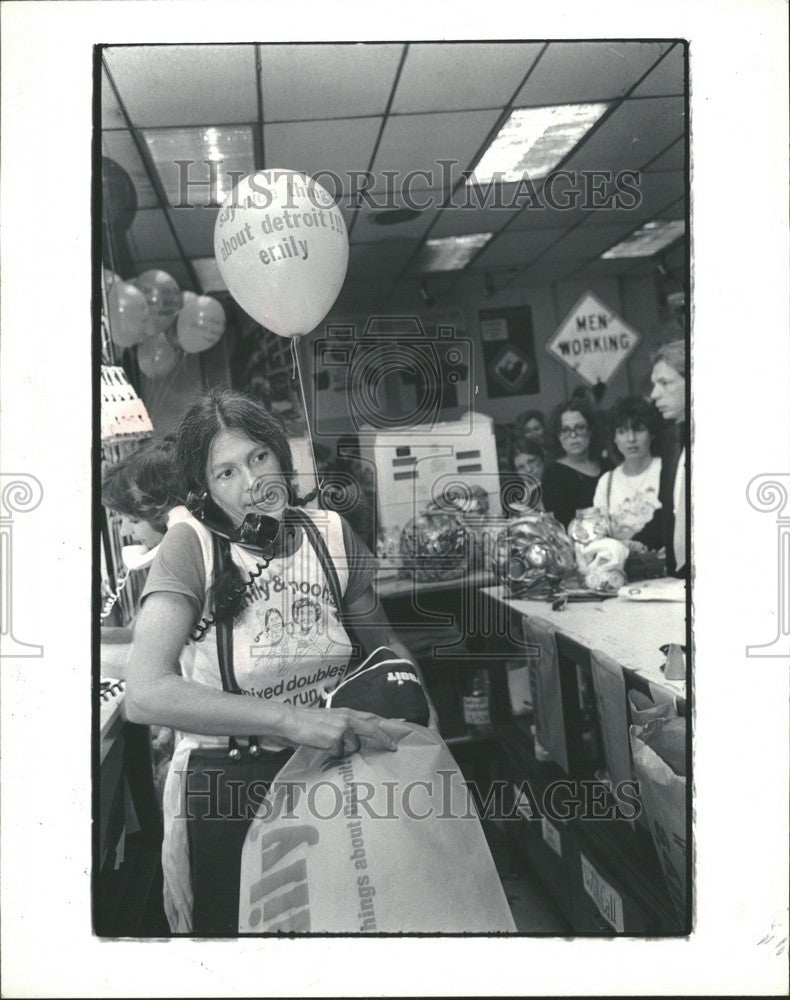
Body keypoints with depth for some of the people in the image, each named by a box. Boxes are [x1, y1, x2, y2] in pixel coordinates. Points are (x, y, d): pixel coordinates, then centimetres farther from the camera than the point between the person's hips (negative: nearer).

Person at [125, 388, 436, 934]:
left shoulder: (330, 533, -5)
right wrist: (292, 720, -36)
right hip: (226, 787, -3)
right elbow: (146, 693, -31)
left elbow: (383, 640, 9)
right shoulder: (192, 546, -18)